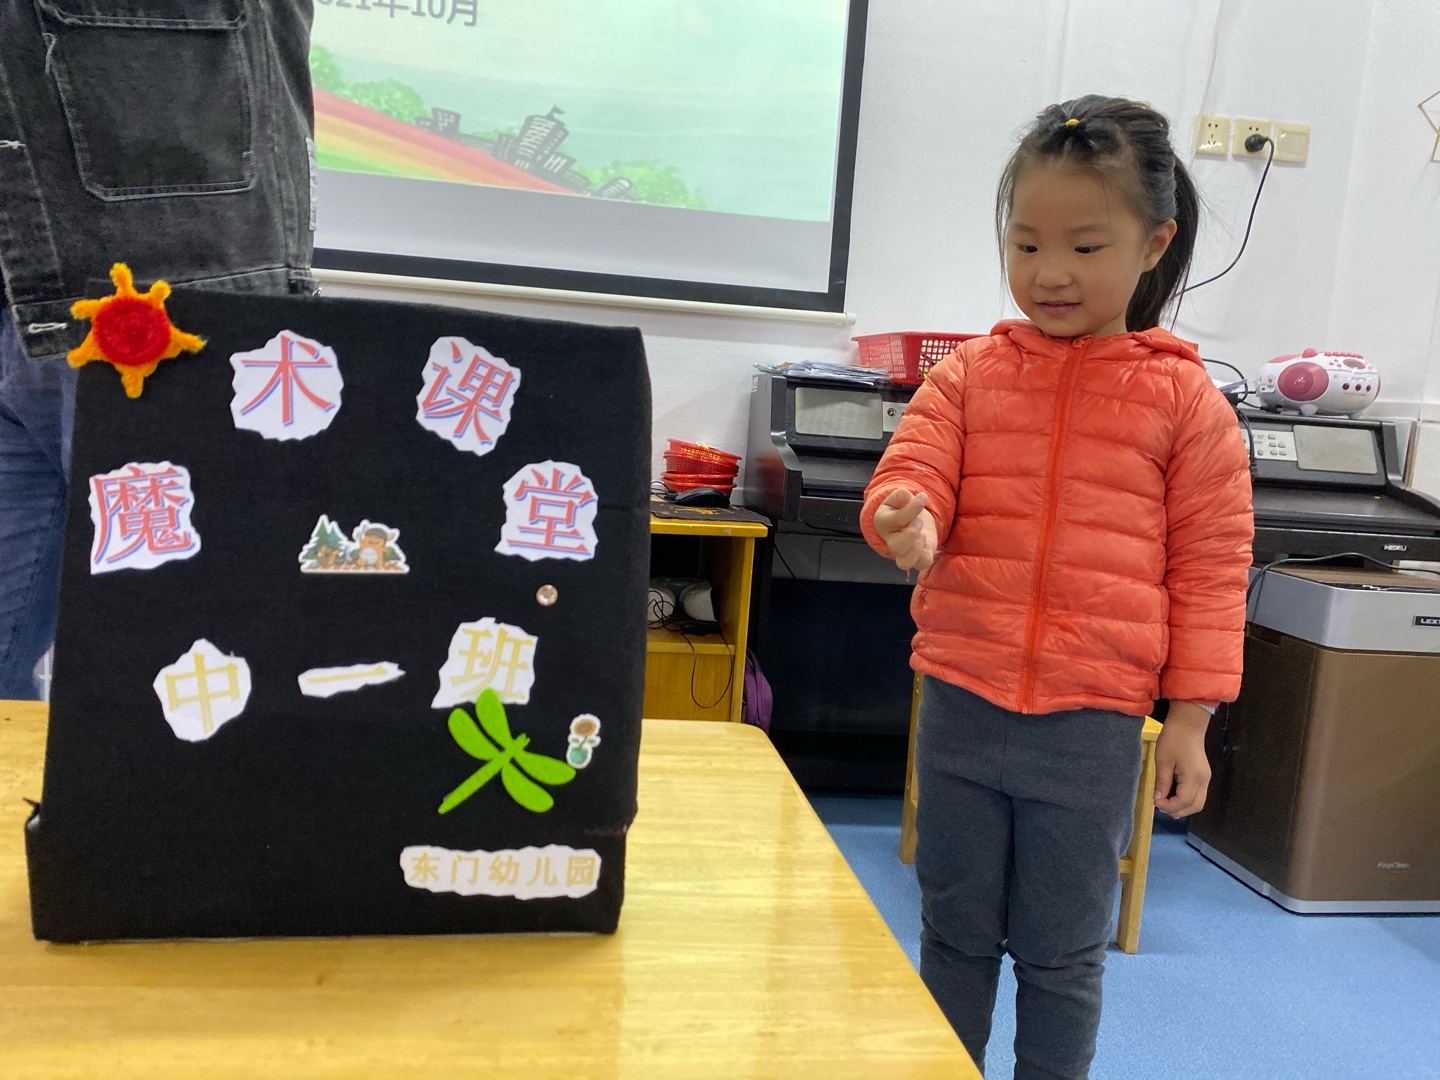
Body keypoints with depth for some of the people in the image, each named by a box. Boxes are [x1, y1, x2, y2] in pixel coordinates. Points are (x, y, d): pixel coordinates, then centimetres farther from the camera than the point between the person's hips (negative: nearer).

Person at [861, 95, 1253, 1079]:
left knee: (1063, 953, 14)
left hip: (1092, 727, -2)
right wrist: (908, 521, -29)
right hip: (960, 703, 2)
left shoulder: (1183, 398, -1)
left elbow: (1209, 568, 1)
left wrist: (1190, 721, -1)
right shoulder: (970, 375, 2)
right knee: (955, 930, 19)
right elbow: (911, 472, -4)